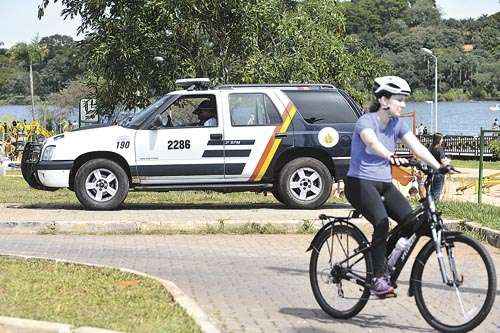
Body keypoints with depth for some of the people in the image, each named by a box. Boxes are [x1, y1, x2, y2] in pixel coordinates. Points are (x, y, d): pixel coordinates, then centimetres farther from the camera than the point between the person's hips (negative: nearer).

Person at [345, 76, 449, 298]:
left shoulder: (397, 124, 6)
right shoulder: (366, 121, -13)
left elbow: (416, 146, -5)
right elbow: (372, 142, -35)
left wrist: (438, 166, -20)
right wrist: (391, 157, -55)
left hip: (384, 184, 7)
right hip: (360, 182, -7)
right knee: (381, 223, -28)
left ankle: (385, 266, 5)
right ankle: (378, 278, -20)